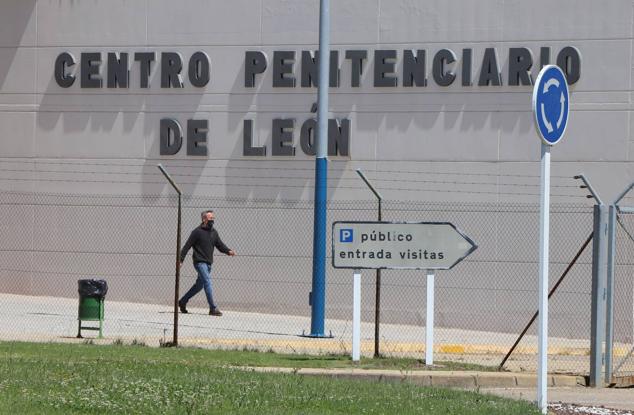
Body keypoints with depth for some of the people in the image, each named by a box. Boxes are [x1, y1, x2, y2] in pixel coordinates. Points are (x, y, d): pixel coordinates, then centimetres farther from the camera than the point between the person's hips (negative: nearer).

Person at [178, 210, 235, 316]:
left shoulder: (214, 232, 13)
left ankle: (182, 302, 30)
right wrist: (180, 260, -10)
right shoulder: (197, 232, -8)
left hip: (208, 263, 8)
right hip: (199, 262, -8)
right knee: (207, 282, -17)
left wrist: (228, 251, -9)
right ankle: (213, 308, -19)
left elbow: (220, 245, 11)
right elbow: (187, 246, -6)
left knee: (199, 285, 15)